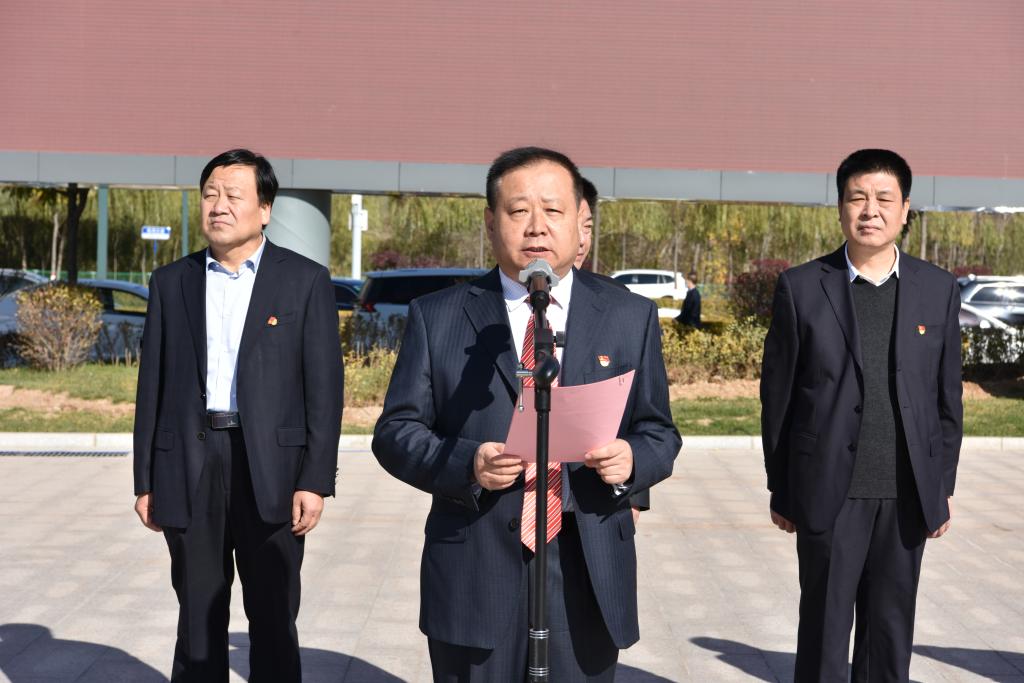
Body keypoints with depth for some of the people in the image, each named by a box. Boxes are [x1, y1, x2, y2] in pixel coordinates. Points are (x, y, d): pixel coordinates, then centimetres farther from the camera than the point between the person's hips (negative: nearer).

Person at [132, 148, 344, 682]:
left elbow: (324, 386, -3)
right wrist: (145, 482, 6)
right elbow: (152, 385, 9)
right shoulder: (171, 282, 10)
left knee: (273, 618, 5)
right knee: (198, 616, 10)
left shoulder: (305, 280, 1)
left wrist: (316, 479, -9)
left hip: (272, 469, -2)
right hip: (189, 467, 3)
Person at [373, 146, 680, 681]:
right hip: (474, 578, -1)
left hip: (588, 580, 1)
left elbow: (659, 433, 9)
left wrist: (631, 459, -14)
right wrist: (466, 463, -18)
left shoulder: (630, 318, 7)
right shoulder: (437, 317, 3)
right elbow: (395, 433, 1)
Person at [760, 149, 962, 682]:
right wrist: (781, 490, 2)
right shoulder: (801, 288, -2)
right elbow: (778, 395, 1)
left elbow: (947, 398, 8)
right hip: (830, 493, -2)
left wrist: (942, 487, 7)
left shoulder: (938, 290, 4)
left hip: (906, 497, 2)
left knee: (891, 630, 12)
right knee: (824, 629, 7)